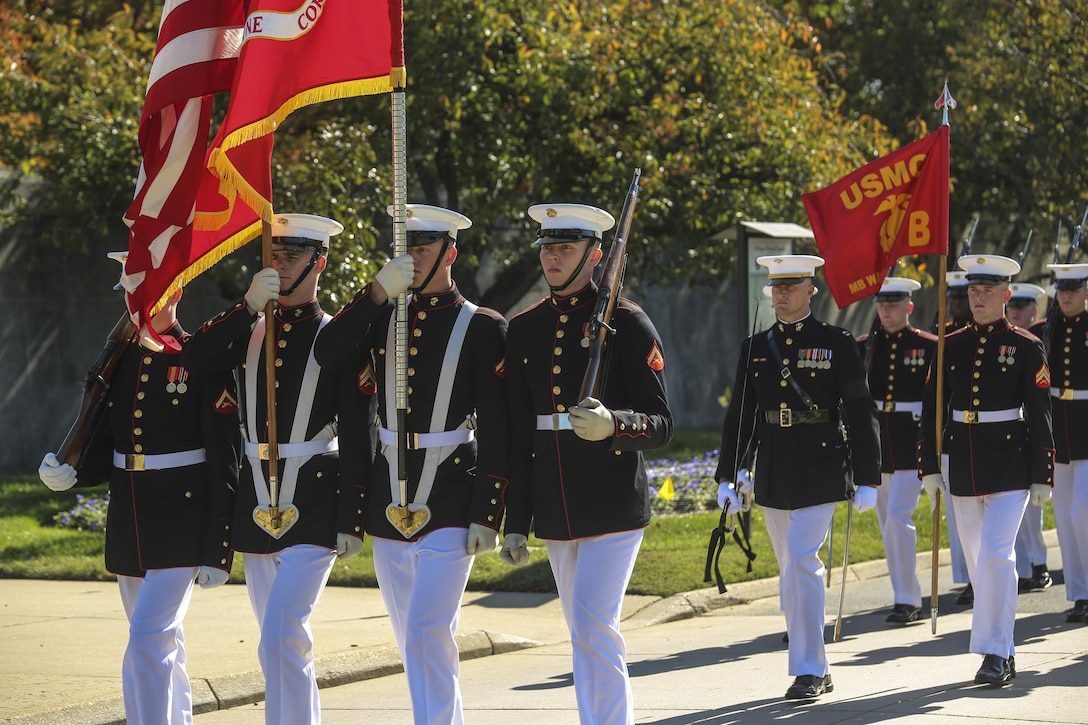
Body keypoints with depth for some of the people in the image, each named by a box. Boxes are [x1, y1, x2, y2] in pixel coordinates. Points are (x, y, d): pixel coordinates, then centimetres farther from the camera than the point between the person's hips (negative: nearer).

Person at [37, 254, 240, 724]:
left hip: (181, 525, -7)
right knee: (165, 647, 14)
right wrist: (70, 474, -7)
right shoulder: (120, 362, 10)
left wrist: (219, 551, -13)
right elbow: (107, 451, 15)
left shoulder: (202, 362, -8)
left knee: (149, 642, -16)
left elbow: (225, 462, -10)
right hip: (128, 526, 7)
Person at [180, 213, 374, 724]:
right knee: (281, 644, 12)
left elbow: (357, 438, -6)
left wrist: (352, 522, -11)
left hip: (313, 509, -6)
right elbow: (194, 361, -8)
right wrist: (248, 304, -17)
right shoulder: (248, 331, 12)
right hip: (257, 508, 6)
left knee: (280, 638, -16)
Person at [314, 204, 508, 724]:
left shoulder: (481, 328, -3)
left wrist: (487, 516, -11)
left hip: (449, 505, -5)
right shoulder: (384, 317, 10)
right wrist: (379, 290, -16)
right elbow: (326, 353, -9)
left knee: (427, 634, -15)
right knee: (415, 643, 11)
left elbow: (495, 431, -5)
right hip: (390, 503, 5)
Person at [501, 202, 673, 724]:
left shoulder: (628, 324, -5)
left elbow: (661, 425, -7)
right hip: (555, 513, 6)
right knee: (586, 633, 10)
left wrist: (612, 425, -28)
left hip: (614, 504, -6)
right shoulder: (523, 330, 11)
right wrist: (515, 523, 9)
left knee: (594, 625, -14)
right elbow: (517, 433, 12)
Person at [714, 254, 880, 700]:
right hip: (772, 478, 5)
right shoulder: (755, 348, 10)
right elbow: (740, 417, 12)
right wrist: (727, 477, 6)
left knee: (802, 564, -15)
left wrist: (867, 479, -4)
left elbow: (860, 416, -1)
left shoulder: (837, 345, -1)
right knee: (793, 574, 8)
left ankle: (809, 670, -11)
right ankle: (818, 672, 16)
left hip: (820, 474, -5)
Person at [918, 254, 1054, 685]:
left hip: (1009, 467, -4)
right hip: (963, 467, 5)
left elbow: (1040, 415, -2)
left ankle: (995, 653, -12)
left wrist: (1042, 476, -5)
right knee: (979, 562, 8)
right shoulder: (951, 347, 7)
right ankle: (1004, 651, 18)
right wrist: (929, 467, 4)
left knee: (996, 555, -15)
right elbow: (933, 408, 9)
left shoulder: (1026, 348, -2)